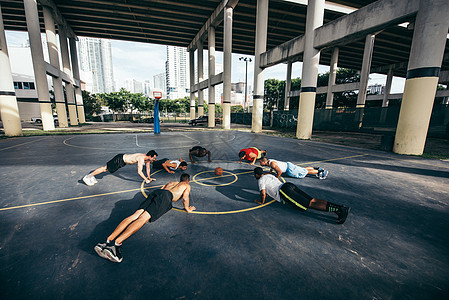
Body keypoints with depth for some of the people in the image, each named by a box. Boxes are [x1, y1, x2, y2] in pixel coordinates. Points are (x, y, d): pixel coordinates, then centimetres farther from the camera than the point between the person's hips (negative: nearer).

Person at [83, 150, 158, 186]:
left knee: (106, 168, 19)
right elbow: (139, 171, -35)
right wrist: (146, 180, -27)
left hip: (123, 159, 8)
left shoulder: (148, 158, -6)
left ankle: (91, 176, 33)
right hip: (120, 159, -8)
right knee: (105, 168, 3)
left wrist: (149, 178, 8)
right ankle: (88, 176, 17)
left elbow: (148, 168, 8)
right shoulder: (141, 159, -33)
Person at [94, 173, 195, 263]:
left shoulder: (171, 182, 42)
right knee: (143, 218, -23)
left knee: (135, 215, -11)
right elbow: (185, 198, 11)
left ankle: (109, 240, -27)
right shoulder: (187, 185, 25)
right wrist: (188, 209, 25)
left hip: (155, 192, 6)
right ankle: (116, 243, -38)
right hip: (166, 197, -6)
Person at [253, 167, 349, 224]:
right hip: (290, 185, 8)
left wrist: (262, 202, 12)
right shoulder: (269, 175, 31)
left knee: (310, 205, -14)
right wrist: (270, 192, 46)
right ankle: (341, 207, -10)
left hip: (284, 192, -8)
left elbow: (263, 193, -7)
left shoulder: (260, 180, 6)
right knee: (313, 200, 0)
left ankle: (339, 210, -25)